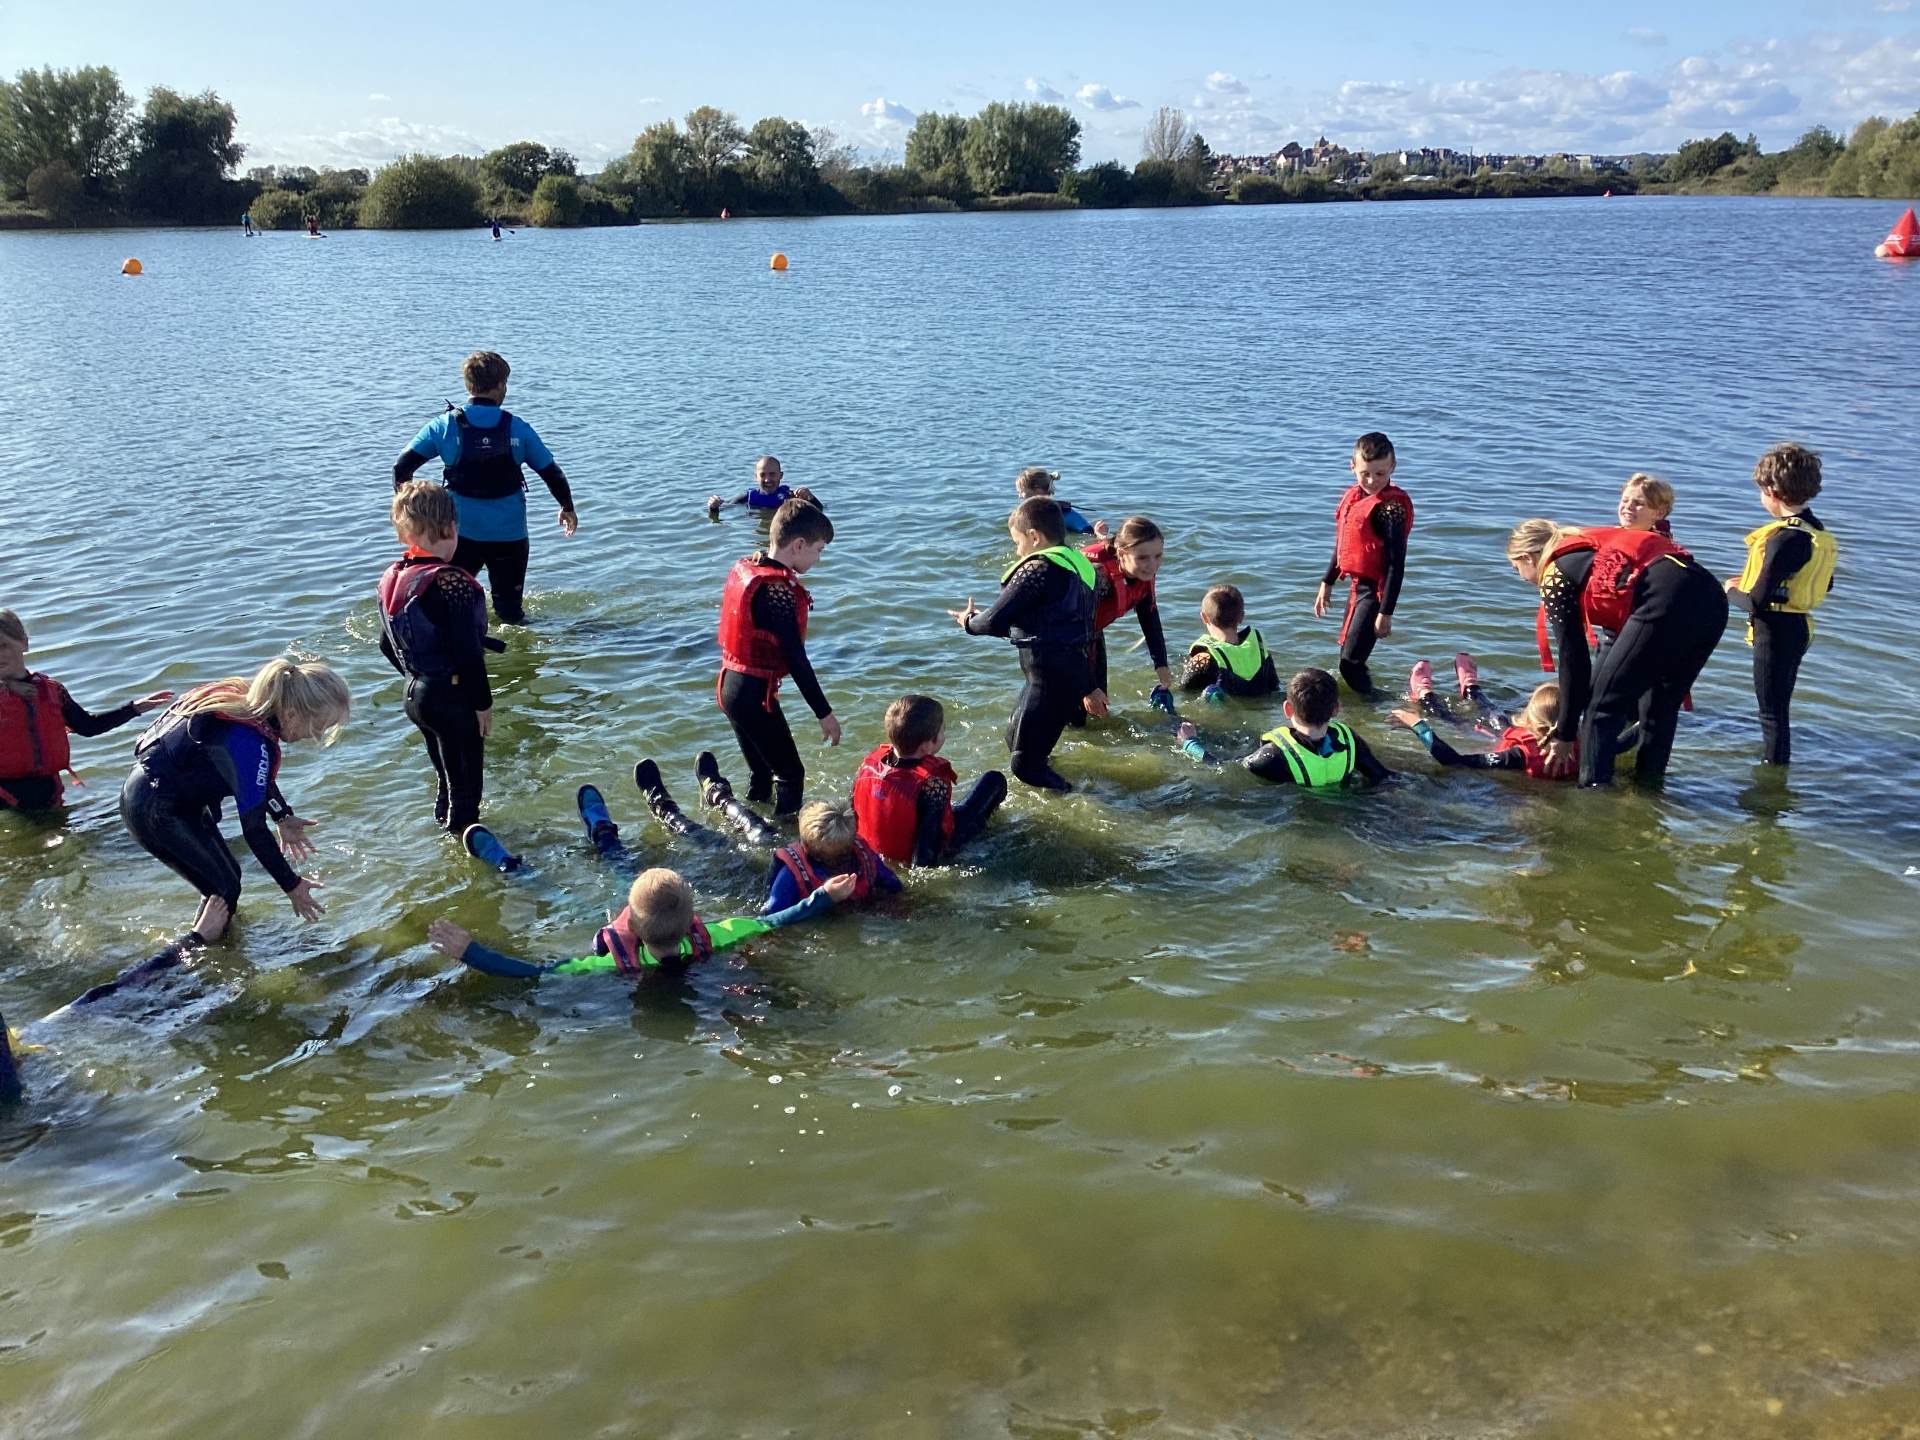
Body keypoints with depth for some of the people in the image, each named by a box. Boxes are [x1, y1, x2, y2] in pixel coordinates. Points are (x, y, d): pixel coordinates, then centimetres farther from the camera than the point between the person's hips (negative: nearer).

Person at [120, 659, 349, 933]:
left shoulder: (250, 702, -8)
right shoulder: (249, 743, -33)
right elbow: (253, 829, -26)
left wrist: (284, 817, 9)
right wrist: (292, 885, -17)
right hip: (155, 812, -9)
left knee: (227, 878, 15)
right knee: (224, 889, -1)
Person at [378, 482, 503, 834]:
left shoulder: (391, 579, 2)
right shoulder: (452, 583, -24)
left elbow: (387, 645, 11)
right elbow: (468, 653, -24)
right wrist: (483, 703, -13)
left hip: (416, 695, 8)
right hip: (455, 698, -8)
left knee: (446, 775, 25)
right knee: (466, 783, 7)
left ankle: (444, 824, 39)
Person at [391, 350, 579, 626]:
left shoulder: (444, 426, -5)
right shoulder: (518, 429, -4)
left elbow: (402, 467, -3)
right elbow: (552, 473, 5)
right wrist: (567, 507, 23)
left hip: (462, 532, 0)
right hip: (510, 533, 0)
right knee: (510, 609, 13)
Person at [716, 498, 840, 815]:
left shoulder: (743, 568, 5)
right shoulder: (779, 589, -22)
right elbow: (796, 658, -21)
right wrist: (824, 713, -15)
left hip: (730, 684, 9)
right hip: (755, 692, -9)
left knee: (761, 771, 20)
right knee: (790, 773, 2)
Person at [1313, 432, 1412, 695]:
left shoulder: (1392, 506, -19)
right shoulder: (1353, 496, 7)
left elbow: (1396, 563, -20)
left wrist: (1386, 612, -20)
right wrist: (1327, 582, 24)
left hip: (1375, 589, -9)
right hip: (1357, 584, 9)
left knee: (1351, 664, -11)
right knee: (1347, 657, 19)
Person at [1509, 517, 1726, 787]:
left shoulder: (1555, 574, 10)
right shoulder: (1586, 551, 32)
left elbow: (1573, 659, 7)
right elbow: (1620, 636, 33)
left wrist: (1565, 736, 14)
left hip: (1666, 603, -8)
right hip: (1711, 596, 9)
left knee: (1602, 707, 3)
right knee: (1660, 708, 22)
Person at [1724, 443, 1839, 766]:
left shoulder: (1785, 539, -24)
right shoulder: (1817, 531, 4)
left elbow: (1757, 602, -25)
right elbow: (1824, 585, 18)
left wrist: (1731, 591, -4)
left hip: (1776, 632, -9)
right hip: (1798, 627, 9)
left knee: (1771, 713, 3)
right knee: (1778, 707, 23)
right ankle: (1775, 760, 36)